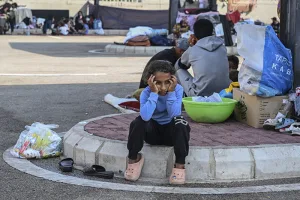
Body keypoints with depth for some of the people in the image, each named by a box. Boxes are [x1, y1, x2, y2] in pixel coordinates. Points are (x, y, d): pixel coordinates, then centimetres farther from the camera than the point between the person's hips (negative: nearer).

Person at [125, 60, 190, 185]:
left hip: (172, 131, 0)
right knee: (139, 121, -30)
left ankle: (180, 163, -24)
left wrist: (171, 92, -31)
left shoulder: (177, 89, -16)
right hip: (153, 131, 0)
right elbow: (145, 116, -37)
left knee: (180, 121, -32)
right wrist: (154, 93, -36)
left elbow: (174, 115, -28)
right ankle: (133, 158, -9)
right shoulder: (146, 92, -18)